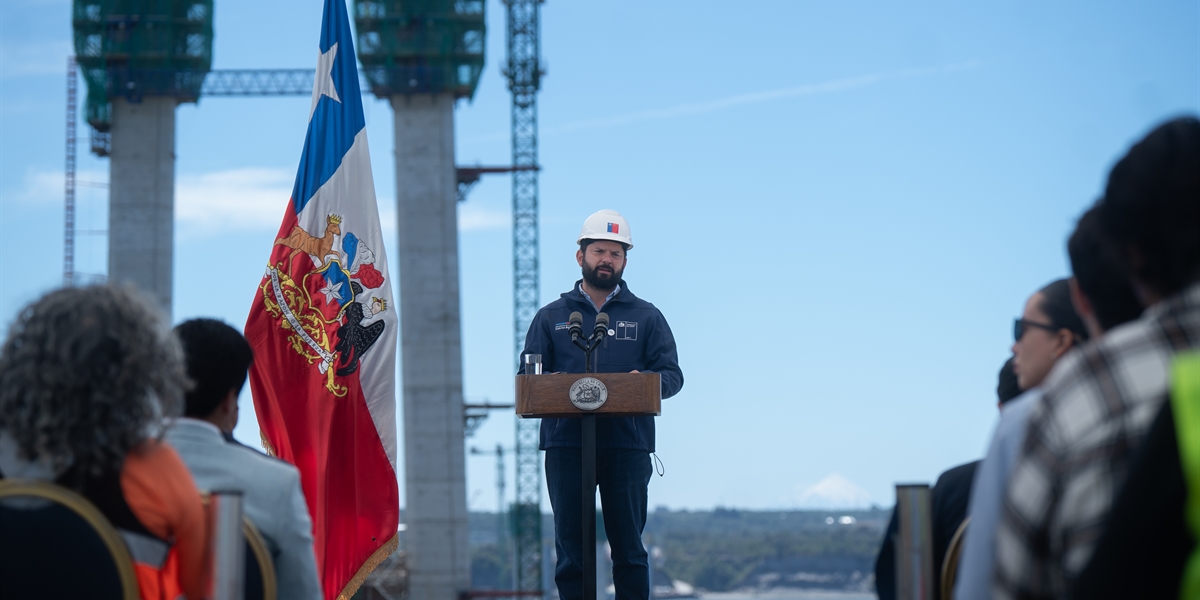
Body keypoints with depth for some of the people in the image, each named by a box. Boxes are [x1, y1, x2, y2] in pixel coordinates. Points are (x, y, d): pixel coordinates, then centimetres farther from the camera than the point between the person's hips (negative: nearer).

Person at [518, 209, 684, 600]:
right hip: (565, 445, 1)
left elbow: (672, 375, 7)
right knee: (571, 549, -1)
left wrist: (645, 382, -16)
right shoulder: (551, 317, 16)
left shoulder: (646, 317, 14)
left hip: (627, 446, 0)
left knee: (628, 548, -1)